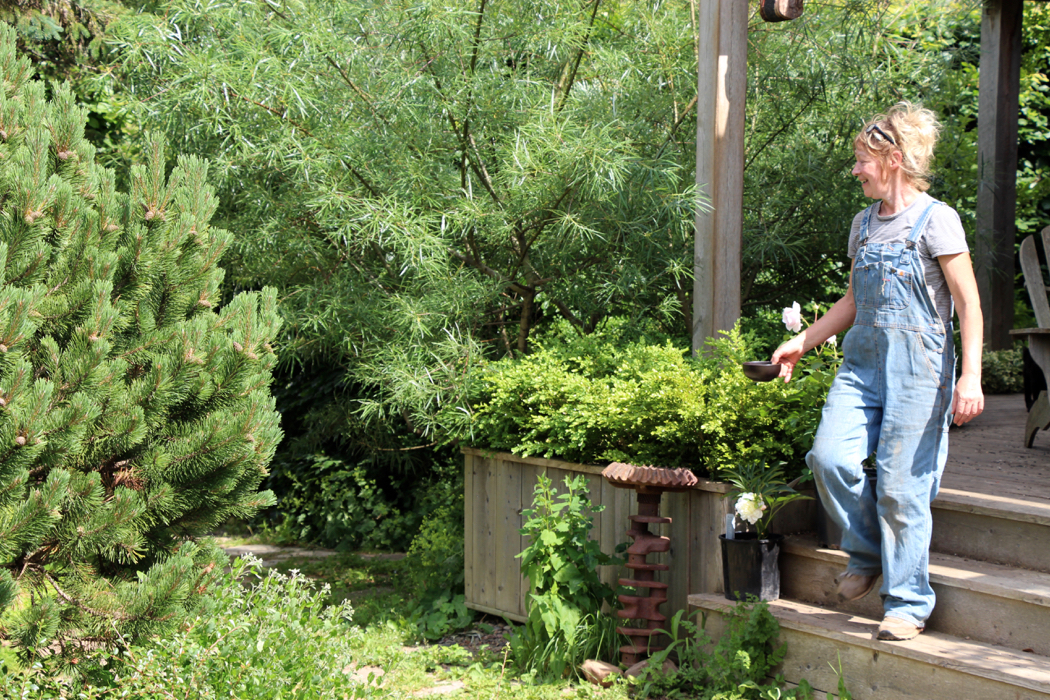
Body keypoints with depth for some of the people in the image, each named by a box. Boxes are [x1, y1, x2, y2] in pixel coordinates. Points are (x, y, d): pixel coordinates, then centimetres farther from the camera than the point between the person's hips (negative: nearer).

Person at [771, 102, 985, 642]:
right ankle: (867, 552, 13)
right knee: (829, 456, -12)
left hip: (918, 369, -6)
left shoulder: (936, 220, -6)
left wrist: (970, 377, -14)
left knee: (900, 485, -7)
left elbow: (968, 304, -7)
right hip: (862, 364, 6)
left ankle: (907, 605, 6)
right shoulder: (864, 224, 14)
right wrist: (803, 343, 21)